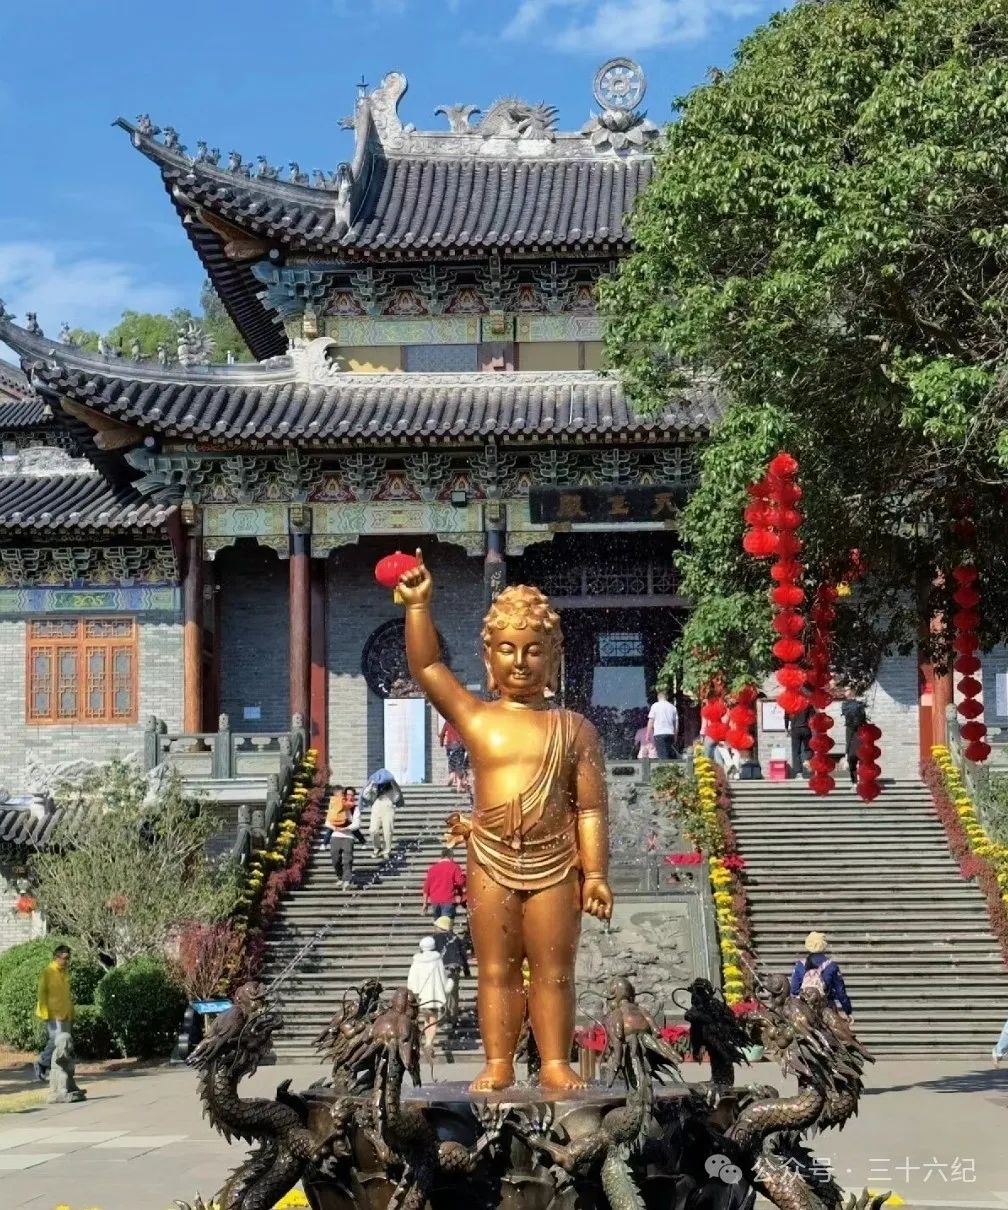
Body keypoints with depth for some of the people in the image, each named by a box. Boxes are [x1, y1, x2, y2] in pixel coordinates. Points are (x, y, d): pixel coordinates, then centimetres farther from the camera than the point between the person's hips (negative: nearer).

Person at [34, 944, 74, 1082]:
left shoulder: (65, 973, 16)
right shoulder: (47, 973, -7)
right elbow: (42, 994, -10)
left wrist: (71, 1012, 19)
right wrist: (45, 1013, -16)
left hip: (65, 1015, 8)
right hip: (53, 1014, -8)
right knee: (57, 1040, -16)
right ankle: (41, 1063, 1)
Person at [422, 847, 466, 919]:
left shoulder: (433, 868, 14)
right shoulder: (454, 867, 0)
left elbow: (426, 886, 12)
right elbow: (460, 881, -12)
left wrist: (425, 902, 15)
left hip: (434, 900, 5)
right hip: (448, 900, -5)